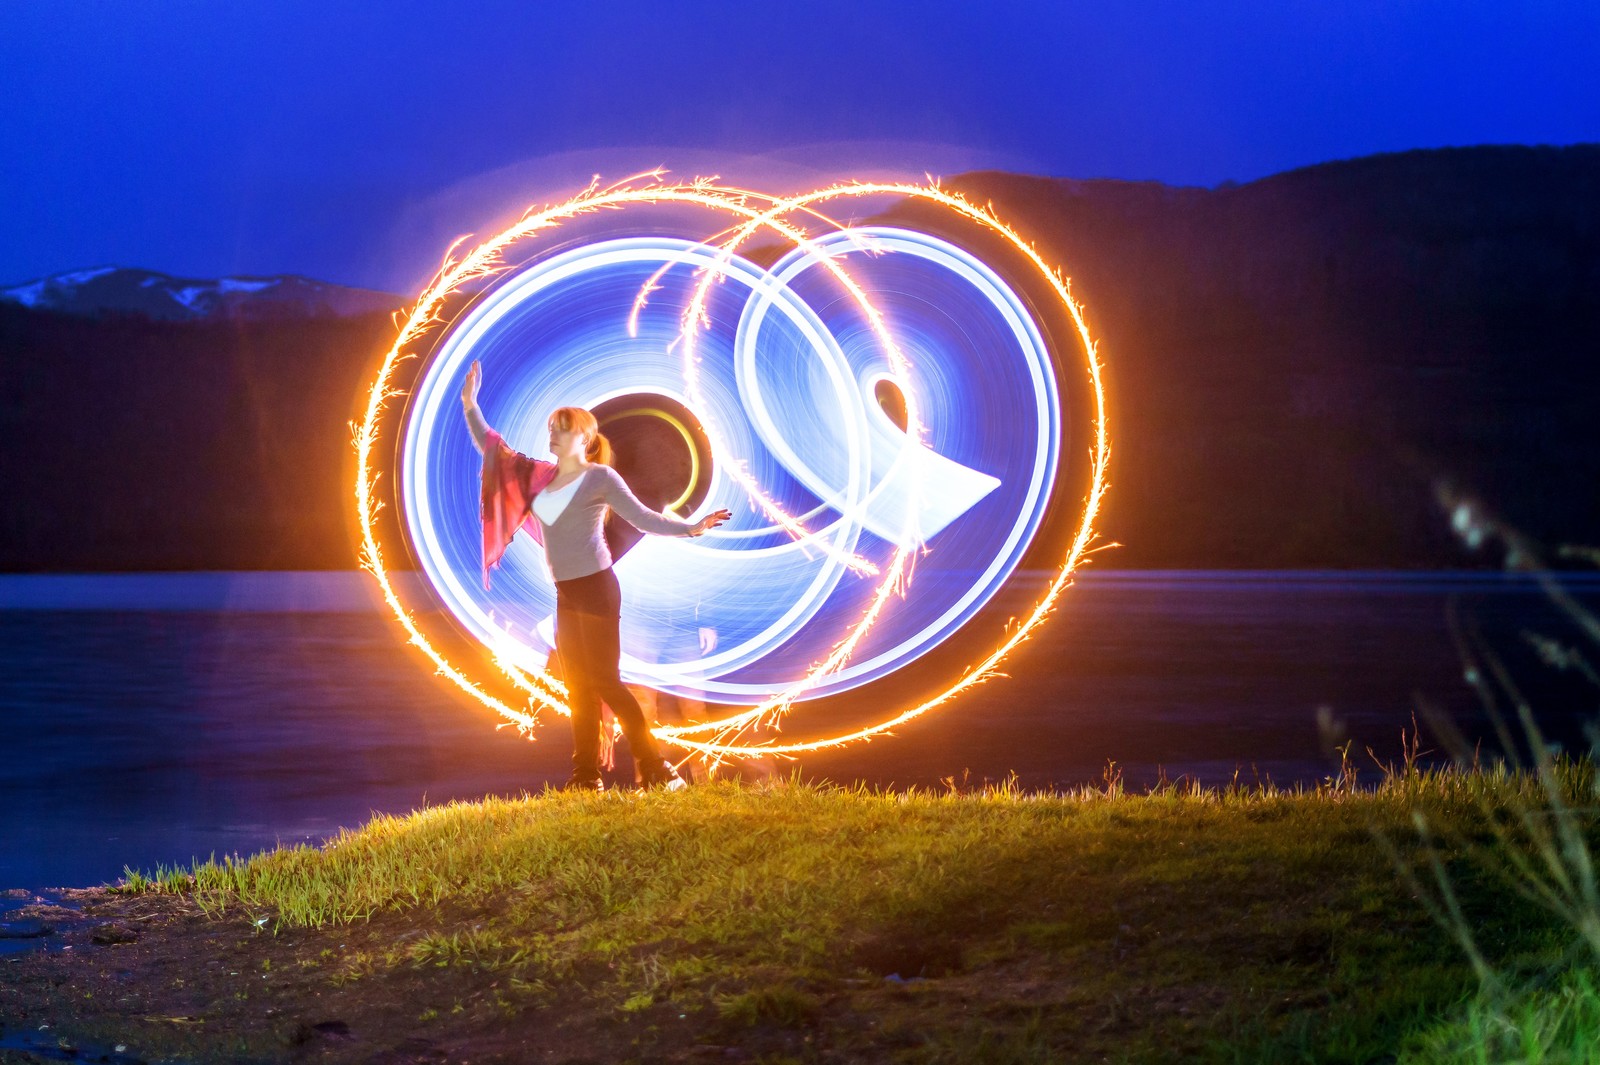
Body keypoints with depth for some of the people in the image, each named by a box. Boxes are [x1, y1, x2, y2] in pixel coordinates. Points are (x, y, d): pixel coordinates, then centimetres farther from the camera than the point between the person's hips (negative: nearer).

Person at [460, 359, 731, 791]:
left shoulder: (600, 477, -7)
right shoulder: (541, 475, 11)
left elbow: (643, 517, -13)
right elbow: (492, 449, 18)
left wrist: (691, 528, -26)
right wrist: (469, 404, 14)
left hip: (595, 588, -7)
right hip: (566, 595, 7)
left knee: (605, 682, -9)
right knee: (578, 687, 8)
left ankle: (655, 770, -6)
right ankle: (586, 776, 11)